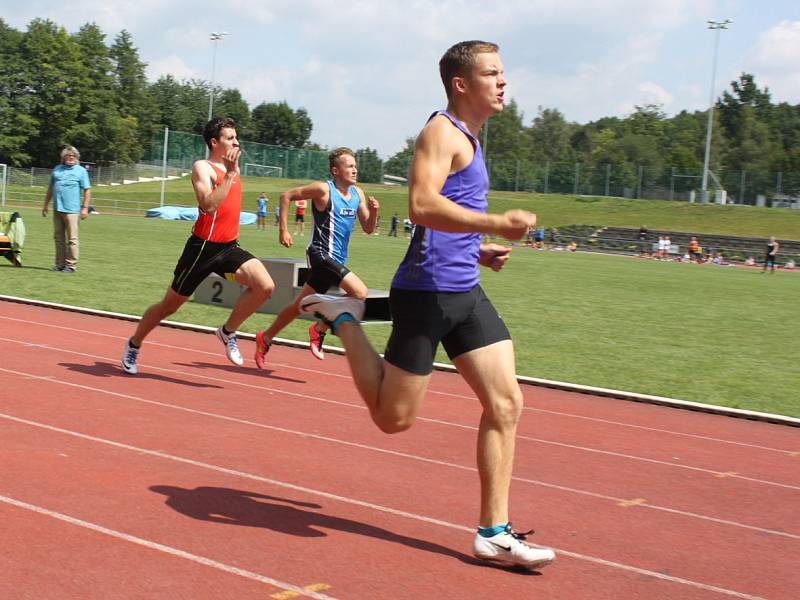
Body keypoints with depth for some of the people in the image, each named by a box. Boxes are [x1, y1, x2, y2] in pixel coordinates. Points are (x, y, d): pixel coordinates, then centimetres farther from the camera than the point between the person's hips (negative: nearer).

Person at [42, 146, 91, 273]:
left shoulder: (81, 171, 2)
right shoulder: (57, 169, 15)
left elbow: (87, 191, -1)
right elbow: (50, 189, 20)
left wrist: (85, 208, -8)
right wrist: (46, 205, 17)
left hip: (71, 210, -5)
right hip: (57, 209, 5)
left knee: (71, 239, -5)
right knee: (58, 238, 9)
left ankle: (71, 265, -1)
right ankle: (60, 264, 15)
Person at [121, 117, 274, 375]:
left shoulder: (232, 166, 13)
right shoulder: (203, 168, -10)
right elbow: (208, 205, -29)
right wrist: (230, 173, -29)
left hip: (229, 247, 6)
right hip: (203, 247, -6)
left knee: (265, 286, -19)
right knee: (170, 305, 9)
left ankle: (228, 332, 1)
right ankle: (134, 344, 34)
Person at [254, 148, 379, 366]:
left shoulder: (358, 194, 10)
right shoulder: (323, 189, -11)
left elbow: (367, 229, 12)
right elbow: (286, 196, -5)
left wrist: (373, 211, -8)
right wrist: (283, 230, -9)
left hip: (336, 259, 8)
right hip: (322, 255, -8)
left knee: (300, 306, 16)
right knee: (360, 292, -20)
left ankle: (265, 339, 31)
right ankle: (319, 329, -5)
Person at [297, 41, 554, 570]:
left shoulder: (469, 139, 20)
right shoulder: (443, 131, -10)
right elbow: (421, 206, -27)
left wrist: (479, 252, 16)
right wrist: (496, 224, -29)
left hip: (465, 292, 9)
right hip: (427, 291, -9)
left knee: (507, 403, 0)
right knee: (394, 417, 1)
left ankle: (494, 532, 6)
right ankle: (343, 318, 19)